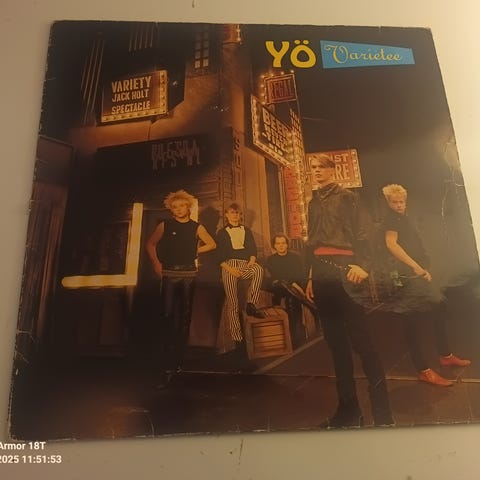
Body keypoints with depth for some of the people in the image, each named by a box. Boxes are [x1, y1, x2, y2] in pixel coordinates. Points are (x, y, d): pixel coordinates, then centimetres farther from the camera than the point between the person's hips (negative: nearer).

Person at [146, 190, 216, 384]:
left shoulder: (196, 227, 5)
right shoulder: (165, 225, 3)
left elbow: (211, 244, 15)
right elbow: (151, 244, 11)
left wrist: (194, 251, 5)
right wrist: (156, 263, 2)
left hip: (188, 273, 2)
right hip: (169, 273, -1)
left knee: (184, 316, 8)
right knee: (169, 317, -7)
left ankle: (178, 359, 20)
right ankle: (169, 364, -5)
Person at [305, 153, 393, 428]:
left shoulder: (347, 197, 2)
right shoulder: (313, 203, 19)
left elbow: (361, 234, -6)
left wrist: (362, 265, -21)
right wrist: (311, 277, 17)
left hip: (344, 271, -6)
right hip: (321, 275, 6)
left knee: (360, 338, -7)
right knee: (335, 340, 8)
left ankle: (382, 411, 4)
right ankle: (349, 408, 18)